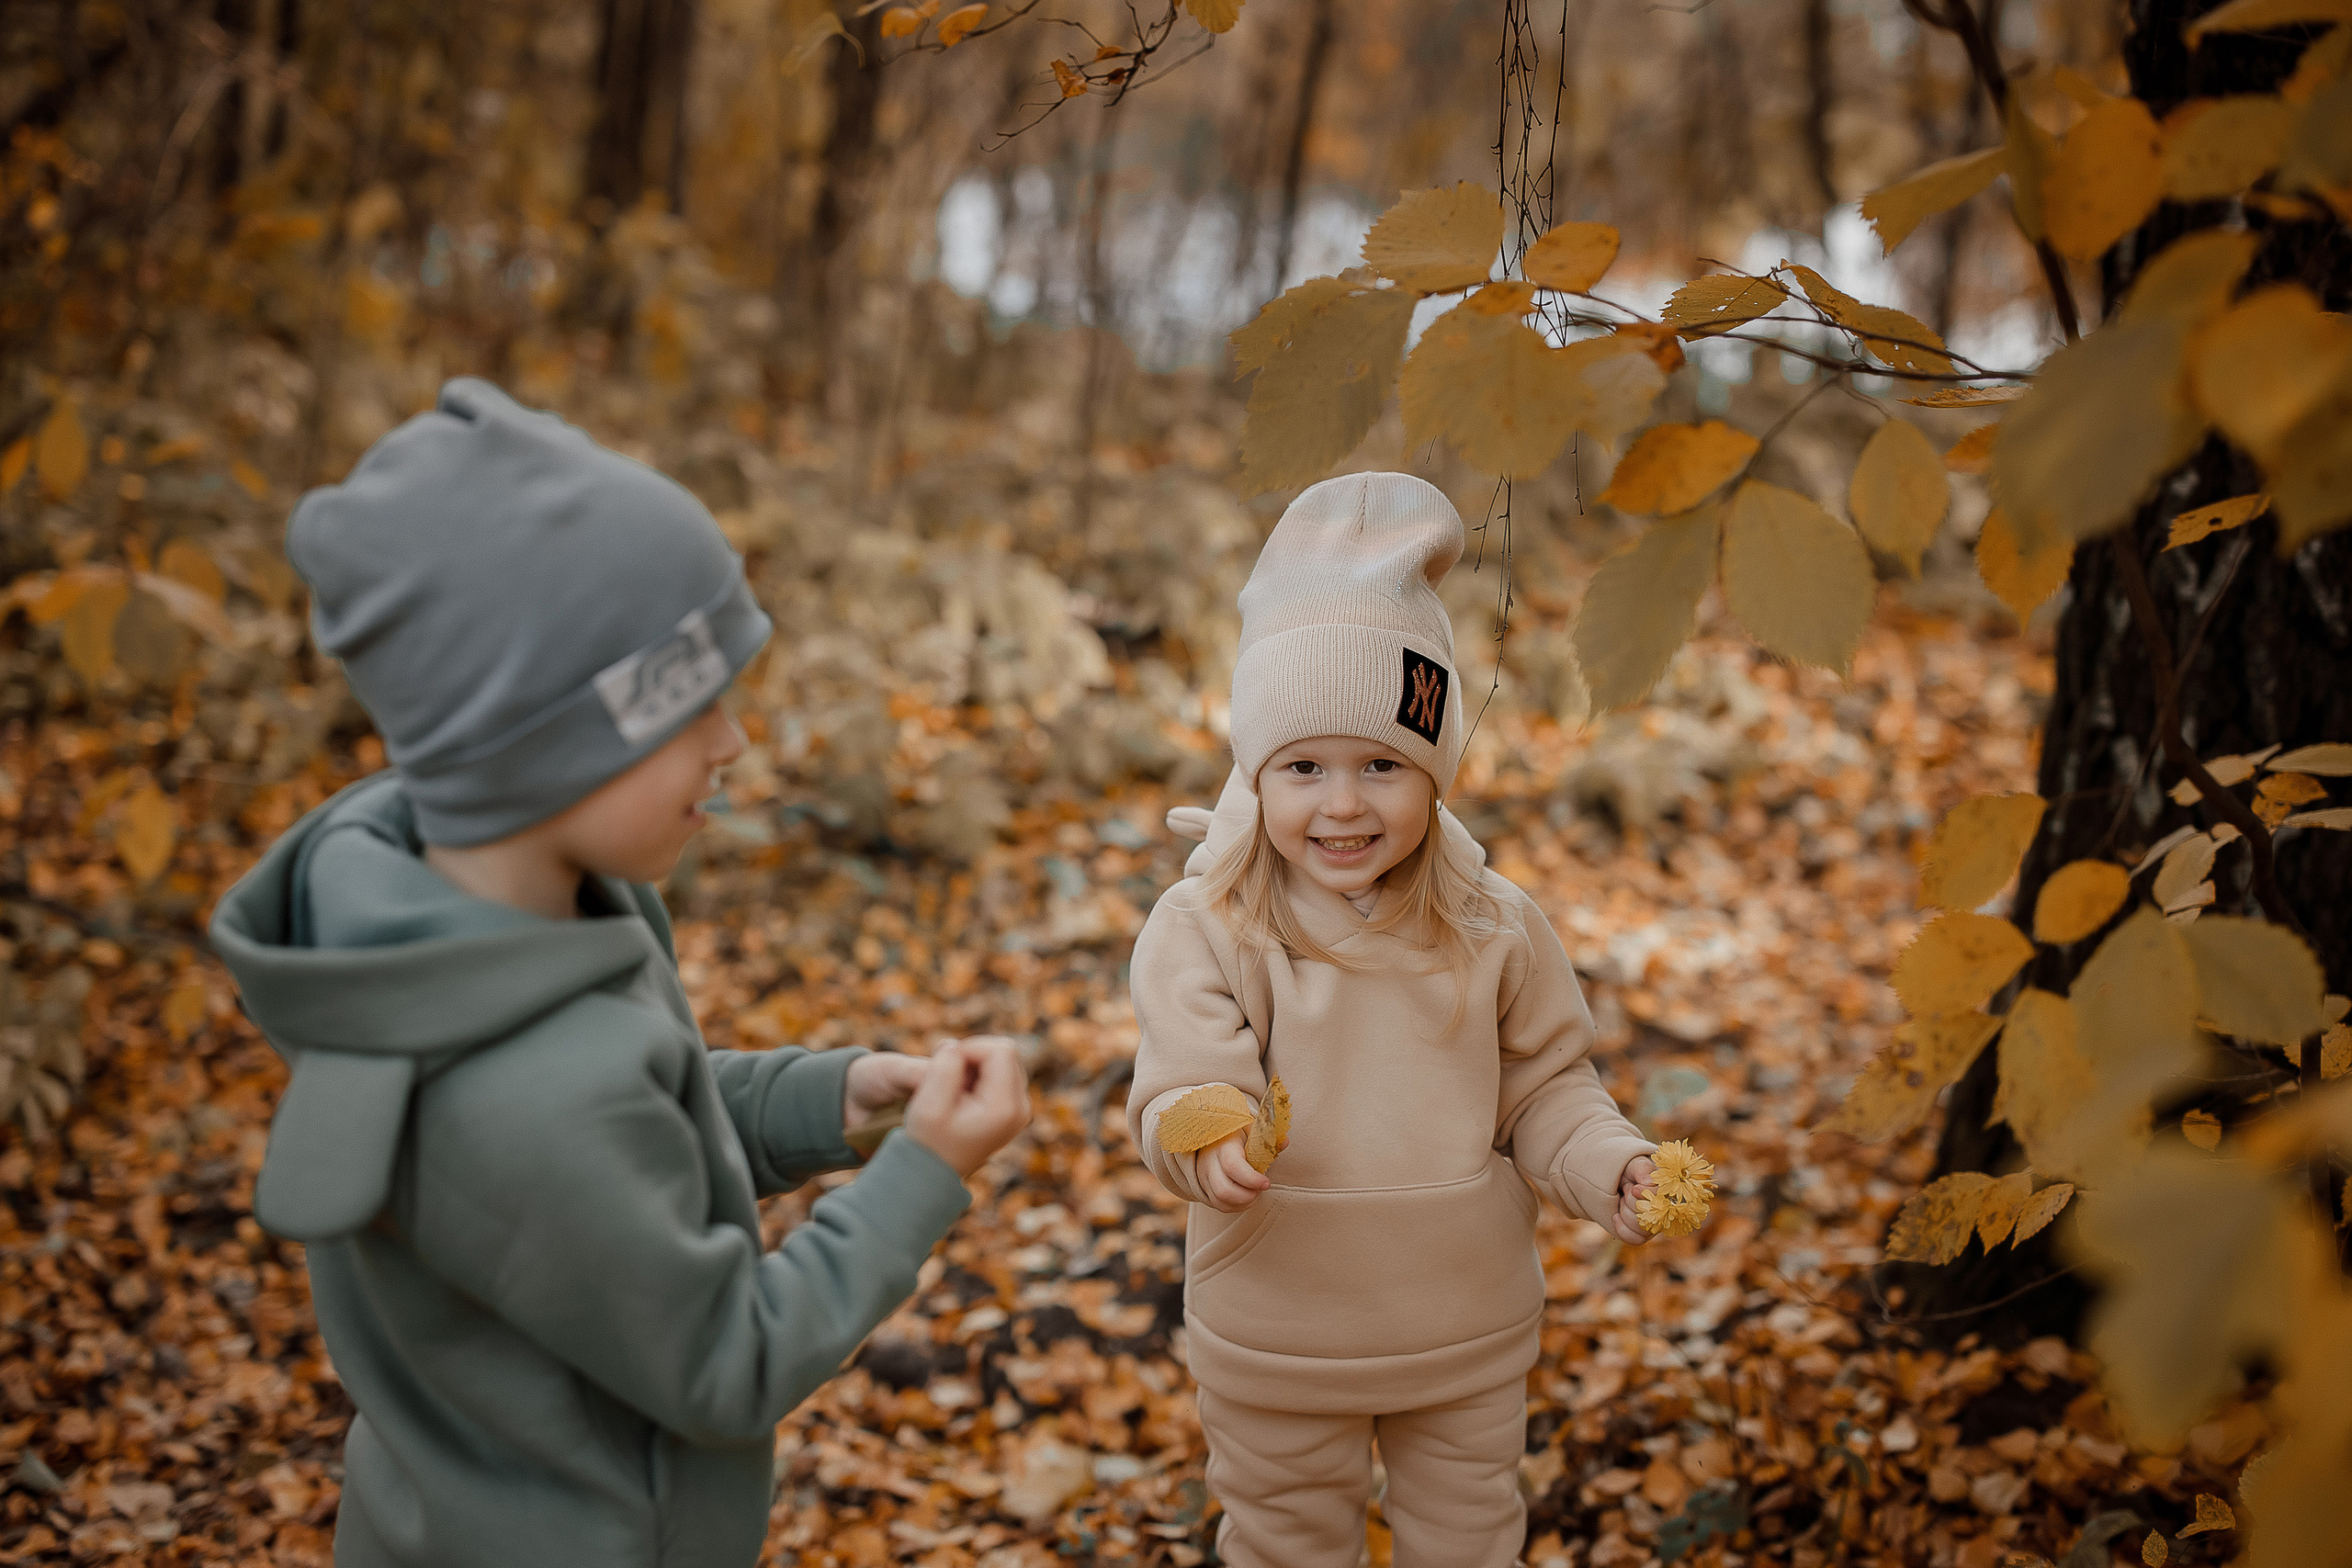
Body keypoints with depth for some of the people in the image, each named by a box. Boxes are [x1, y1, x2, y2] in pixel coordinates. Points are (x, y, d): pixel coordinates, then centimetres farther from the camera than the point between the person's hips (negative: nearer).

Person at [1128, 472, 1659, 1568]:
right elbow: (1183, 1088, -25)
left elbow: (1542, 1090, -1)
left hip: (1469, 1336, 2)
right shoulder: (1203, 931, -17)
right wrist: (1204, 1143, -47)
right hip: (1274, 1344, -1)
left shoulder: (1493, 928, -9)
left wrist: (1609, 1167, -19)